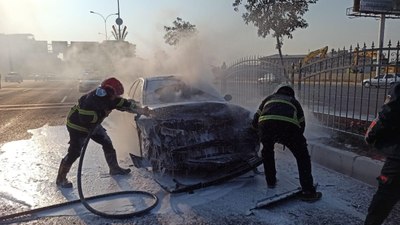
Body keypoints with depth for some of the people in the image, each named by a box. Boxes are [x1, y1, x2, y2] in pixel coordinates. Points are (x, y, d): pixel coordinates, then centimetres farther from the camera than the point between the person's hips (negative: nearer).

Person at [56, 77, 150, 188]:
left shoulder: (107, 97, -12)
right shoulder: (90, 100, -36)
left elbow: (124, 103, -6)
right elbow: (85, 119, -34)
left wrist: (142, 110, -11)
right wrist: (103, 113, -27)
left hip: (93, 124, 8)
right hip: (78, 126, -8)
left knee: (107, 143, 9)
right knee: (74, 153, -5)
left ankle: (114, 169, 23)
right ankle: (61, 179, 11)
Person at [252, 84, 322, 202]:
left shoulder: (269, 98, 37)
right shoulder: (294, 101, 36)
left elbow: (255, 122, 32)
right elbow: (301, 125, 33)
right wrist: (286, 139, 48)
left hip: (266, 123, 1)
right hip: (289, 124, -1)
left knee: (267, 151, 30)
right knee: (302, 157, 18)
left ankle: (271, 181, 38)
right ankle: (308, 191, 15)